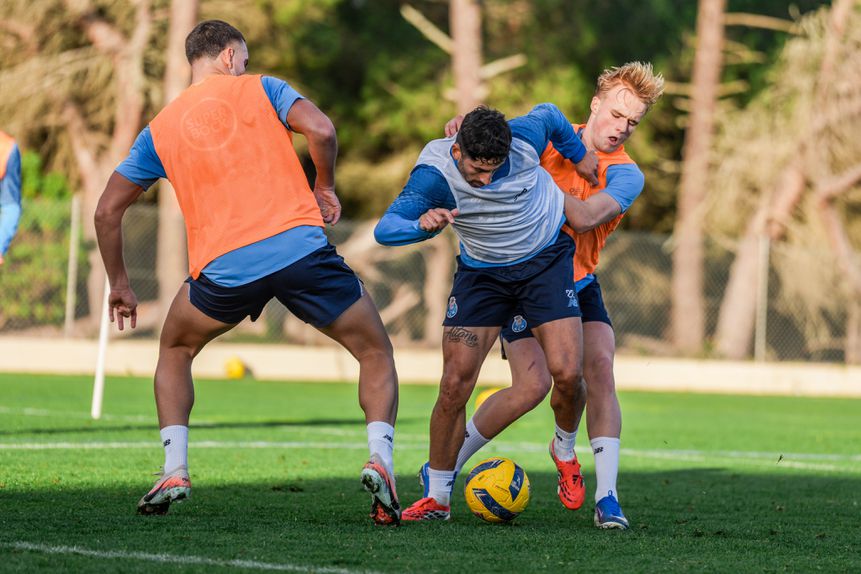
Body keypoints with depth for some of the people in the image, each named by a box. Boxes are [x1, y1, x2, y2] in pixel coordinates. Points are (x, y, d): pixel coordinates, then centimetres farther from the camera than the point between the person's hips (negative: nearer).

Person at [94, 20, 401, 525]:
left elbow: (108, 211, 21)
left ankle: (174, 472, 15)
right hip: (301, 247, -2)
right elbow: (321, 130, -5)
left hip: (224, 269, 2)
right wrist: (325, 187, 12)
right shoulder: (260, 89, 12)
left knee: (176, 350, 30)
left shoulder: (160, 129, 19)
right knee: (376, 352, 14)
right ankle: (380, 459, -9)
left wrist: (119, 284, 32)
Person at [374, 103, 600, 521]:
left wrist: (580, 156, 15)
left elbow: (551, 115, 1)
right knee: (454, 386, -11)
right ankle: (437, 498, 4)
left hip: (547, 259, 0)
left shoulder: (525, 137, -23)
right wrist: (422, 224, -54)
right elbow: (385, 229, -34)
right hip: (481, 271, 0)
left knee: (567, 374, -14)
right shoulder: (434, 173, -27)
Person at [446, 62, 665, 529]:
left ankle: (606, 496, -14)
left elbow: (584, 218, -26)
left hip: (578, 282, 2)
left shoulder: (626, 176, -10)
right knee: (533, 383, -18)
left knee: (599, 367, -21)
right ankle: (443, 467, 1)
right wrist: (467, 124, -26)